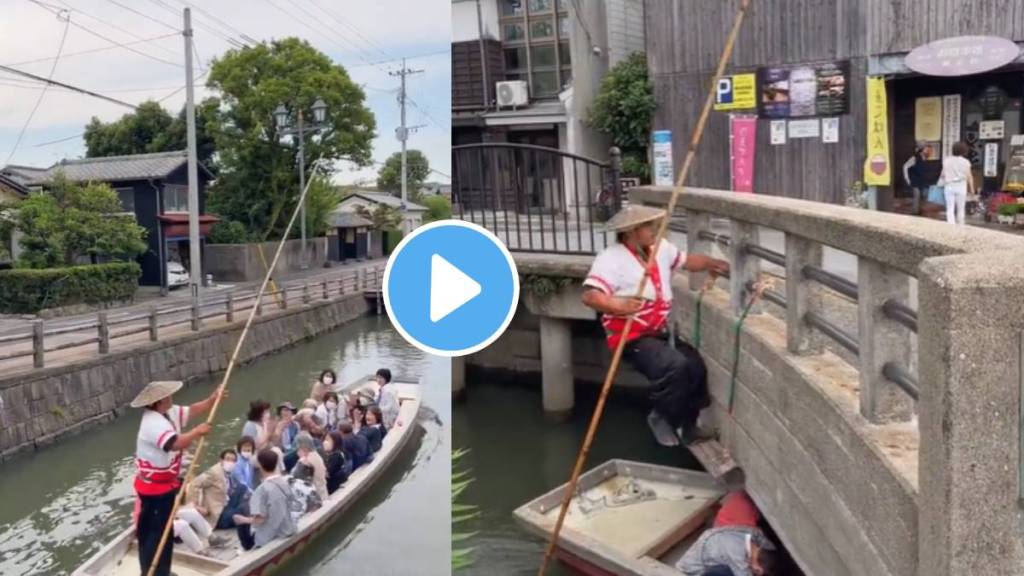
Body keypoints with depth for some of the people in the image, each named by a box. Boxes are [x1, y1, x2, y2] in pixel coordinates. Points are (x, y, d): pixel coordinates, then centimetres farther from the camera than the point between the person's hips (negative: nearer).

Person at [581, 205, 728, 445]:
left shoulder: (661, 249, 9)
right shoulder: (610, 258, -15)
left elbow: (689, 260, 24)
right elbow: (590, 295, -25)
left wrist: (715, 264, 13)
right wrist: (618, 306, -38)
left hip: (662, 332, 8)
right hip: (632, 337, -8)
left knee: (696, 367, -7)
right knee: (675, 366, -27)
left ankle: (685, 425, 12)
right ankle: (664, 420, -3)